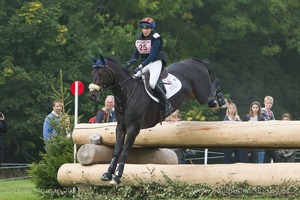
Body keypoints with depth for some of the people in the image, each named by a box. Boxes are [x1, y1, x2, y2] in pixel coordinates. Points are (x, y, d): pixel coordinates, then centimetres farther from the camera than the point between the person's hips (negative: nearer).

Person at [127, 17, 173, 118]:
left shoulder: (155, 38, -15)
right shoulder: (140, 37, 8)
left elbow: (152, 56, -23)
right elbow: (136, 53, 12)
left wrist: (141, 66, -31)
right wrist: (129, 63, -5)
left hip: (156, 62, -8)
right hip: (145, 63, 8)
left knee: (152, 83, -27)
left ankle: (167, 105, -18)